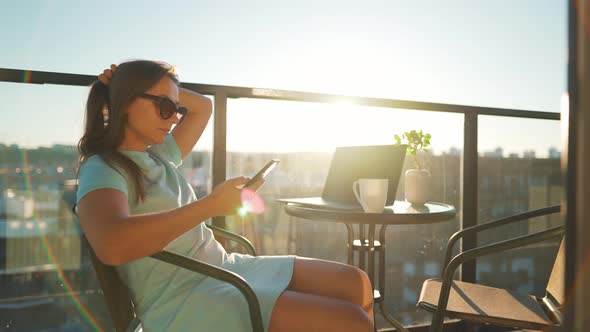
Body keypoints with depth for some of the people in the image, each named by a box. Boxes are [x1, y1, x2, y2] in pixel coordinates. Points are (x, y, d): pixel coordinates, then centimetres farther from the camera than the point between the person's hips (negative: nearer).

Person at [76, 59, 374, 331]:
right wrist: (212, 205, -25)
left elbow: (203, 106, 29)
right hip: (182, 300, -8)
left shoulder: (159, 157, 14)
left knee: (356, 283, 4)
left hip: (226, 268, 9)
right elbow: (111, 246, -33)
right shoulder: (102, 169, -10)